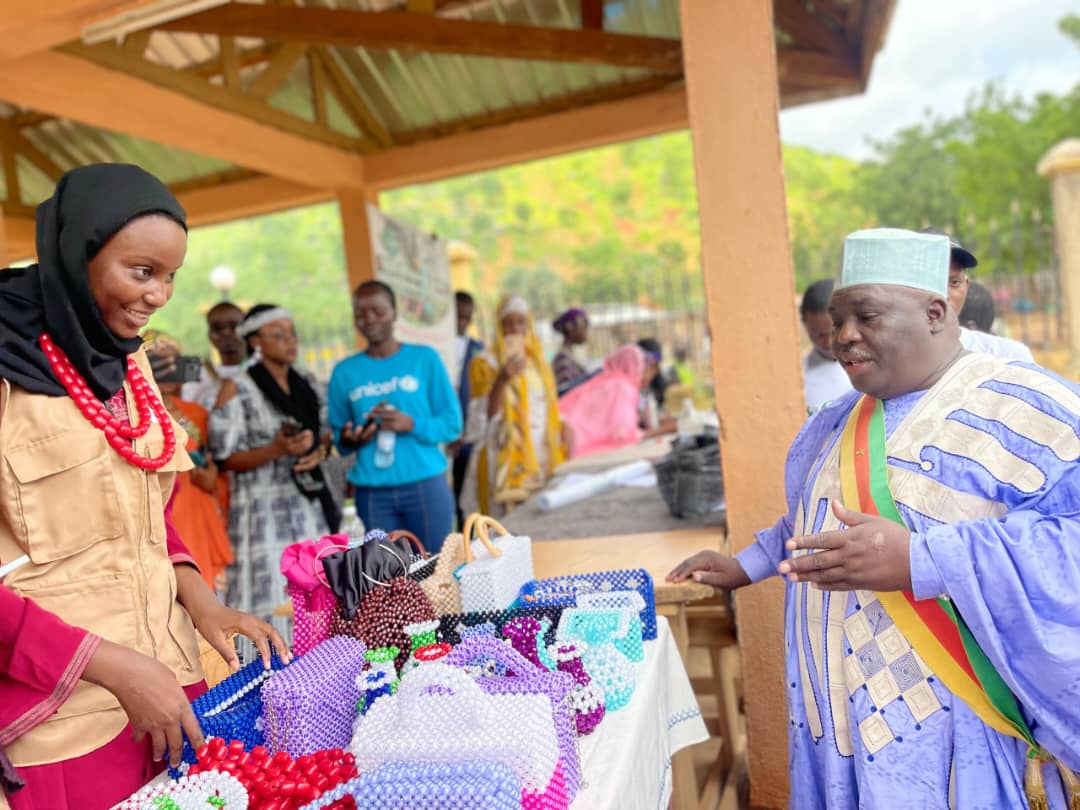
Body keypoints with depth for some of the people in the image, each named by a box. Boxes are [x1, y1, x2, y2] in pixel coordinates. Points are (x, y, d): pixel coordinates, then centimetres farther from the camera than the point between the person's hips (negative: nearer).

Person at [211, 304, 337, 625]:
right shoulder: (237, 389, -4)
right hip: (263, 510, -5)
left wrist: (319, 452, -3)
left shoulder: (305, 384, 12)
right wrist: (276, 450, -21)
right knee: (270, 604, -6)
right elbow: (227, 457, -7)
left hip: (308, 504, 5)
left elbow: (324, 434, 20)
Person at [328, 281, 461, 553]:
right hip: (372, 492, 2)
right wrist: (348, 440, -11)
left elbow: (452, 423, 1)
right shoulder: (345, 372, 9)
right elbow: (337, 433, 11)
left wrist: (412, 425, -16)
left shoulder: (425, 358, 3)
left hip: (426, 485, -1)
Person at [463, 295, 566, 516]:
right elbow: (484, 415, -12)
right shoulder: (485, 363, -1)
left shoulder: (539, 362, 16)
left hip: (542, 460, 5)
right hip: (505, 461, -5)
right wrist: (502, 380, -25)